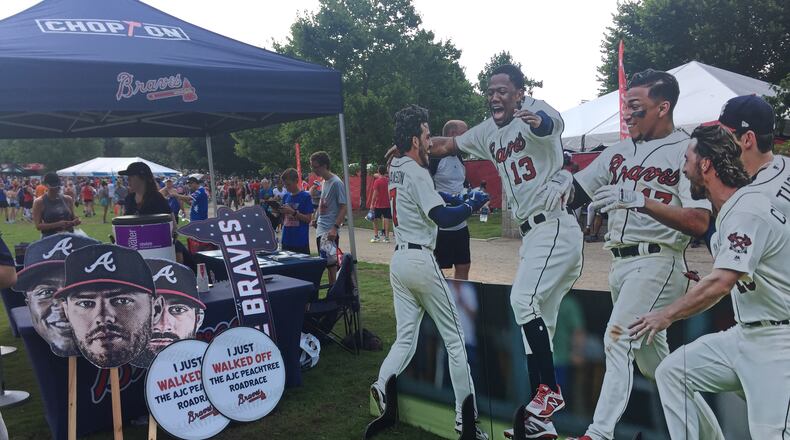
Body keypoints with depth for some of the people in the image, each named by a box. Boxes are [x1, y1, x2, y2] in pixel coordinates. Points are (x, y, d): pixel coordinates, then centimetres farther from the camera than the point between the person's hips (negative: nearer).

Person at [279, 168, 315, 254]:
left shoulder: (305, 196, -4)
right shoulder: (285, 196, 11)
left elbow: (308, 219, -8)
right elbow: (284, 218, 15)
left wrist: (293, 212, -16)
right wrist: (280, 212, -5)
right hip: (286, 240, 5)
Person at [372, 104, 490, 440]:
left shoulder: (395, 168, 13)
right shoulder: (415, 171, -13)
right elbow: (442, 218, -22)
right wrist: (473, 204, -8)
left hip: (398, 260, 8)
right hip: (420, 260, -8)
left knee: (406, 337, 11)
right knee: (454, 338, 1)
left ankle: (382, 384, -12)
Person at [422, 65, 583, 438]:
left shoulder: (536, 110, -9)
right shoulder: (488, 132, 15)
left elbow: (551, 123, -34)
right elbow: (446, 145, 28)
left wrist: (539, 122, -55)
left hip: (555, 226, -9)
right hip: (531, 233, 9)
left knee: (523, 300, -21)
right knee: (535, 319, 9)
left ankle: (551, 390, -6)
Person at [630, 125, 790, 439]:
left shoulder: (747, 211, -21)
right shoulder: (730, 211, 11)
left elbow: (721, 284, -29)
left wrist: (667, 315, -19)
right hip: (745, 333, 10)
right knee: (672, 373, 5)